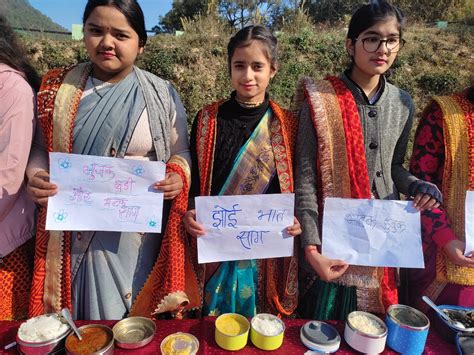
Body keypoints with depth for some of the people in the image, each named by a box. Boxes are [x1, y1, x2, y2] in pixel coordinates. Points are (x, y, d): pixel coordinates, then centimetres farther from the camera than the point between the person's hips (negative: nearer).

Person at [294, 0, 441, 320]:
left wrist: (418, 187, -8)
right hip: (329, 238, -4)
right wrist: (312, 247, -19)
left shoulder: (403, 104, 2)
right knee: (319, 327, 16)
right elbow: (305, 179, -14)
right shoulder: (320, 100, -12)